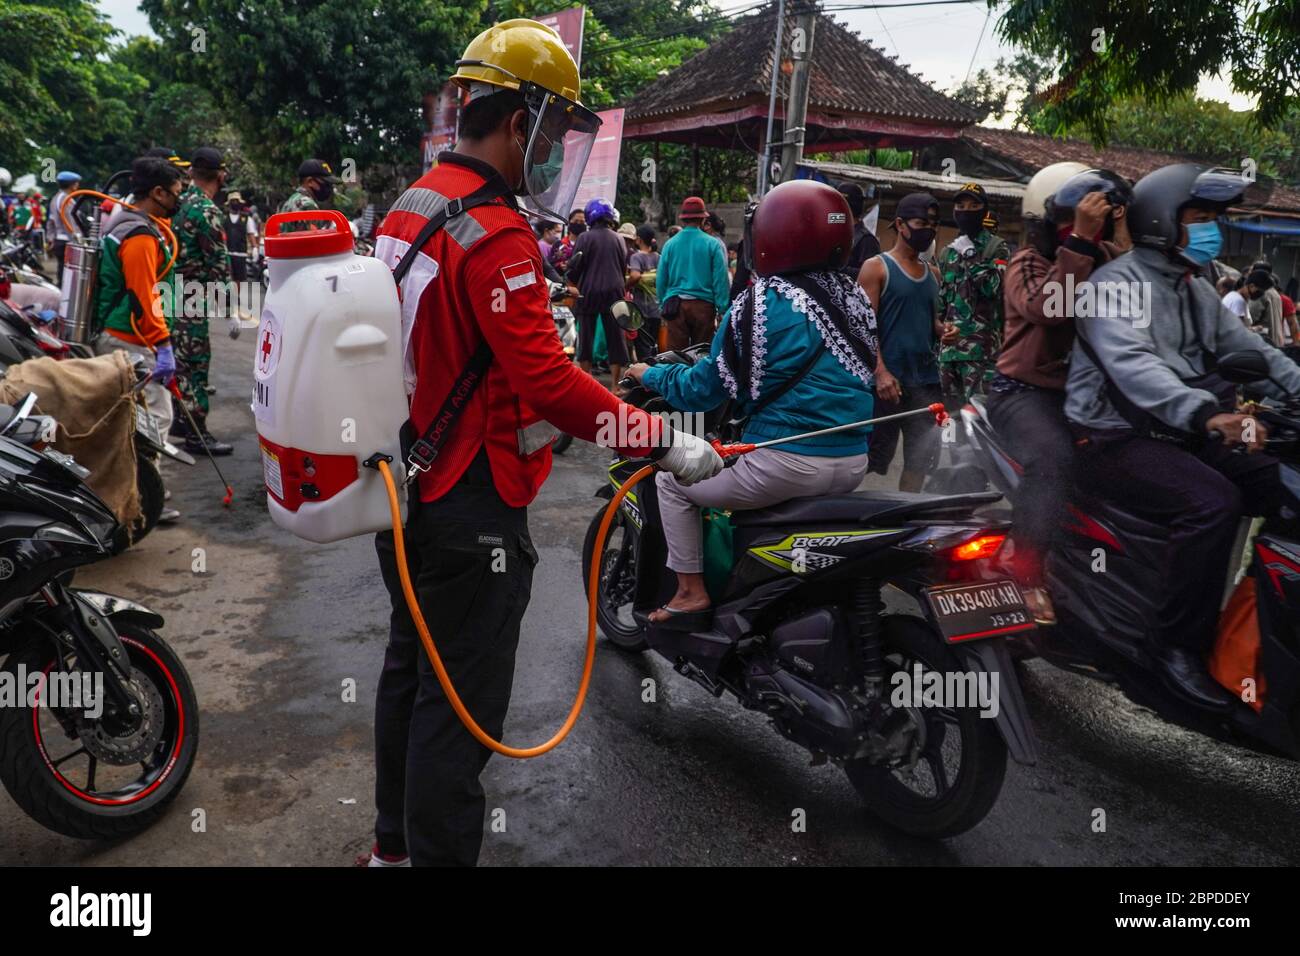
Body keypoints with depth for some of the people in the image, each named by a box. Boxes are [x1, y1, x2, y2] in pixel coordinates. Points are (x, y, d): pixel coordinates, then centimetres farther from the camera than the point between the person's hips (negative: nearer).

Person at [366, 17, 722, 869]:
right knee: (461, 701, 1)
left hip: (404, 484, 10)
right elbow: (546, 379, -26)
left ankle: (395, 840, 38)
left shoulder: (412, 206, 11)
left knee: (411, 668, 21)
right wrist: (663, 442, -22)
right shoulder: (493, 232, -20)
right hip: (470, 504, -10)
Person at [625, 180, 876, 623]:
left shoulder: (762, 302, -11)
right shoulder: (854, 297, 8)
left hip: (788, 463, -7)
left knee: (672, 482, 13)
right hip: (853, 461, 8)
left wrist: (650, 374, 11)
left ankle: (691, 593, 14)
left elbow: (706, 388, -6)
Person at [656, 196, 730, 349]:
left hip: (675, 306, 1)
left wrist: (662, 304, 16)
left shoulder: (670, 244, 1)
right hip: (703, 304, -1)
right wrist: (723, 309, -1)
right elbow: (721, 280, -5)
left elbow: (660, 279, 5)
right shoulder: (712, 244, -4)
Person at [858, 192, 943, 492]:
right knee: (871, 456, -5)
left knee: (922, 458, 9)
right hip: (888, 378, -7)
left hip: (926, 378, 7)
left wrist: (943, 330, 1)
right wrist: (880, 372, -21)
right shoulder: (876, 267, -2)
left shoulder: (932, 273, 17)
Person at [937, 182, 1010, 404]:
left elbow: (994, 287, -12)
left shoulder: (996, 247, 3)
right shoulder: (948, 251, 20)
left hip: (981, 346, -6)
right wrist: (943, 327, 10)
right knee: (950, 408, 9)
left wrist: (969, 256, -13)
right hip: (948, 345, 6)